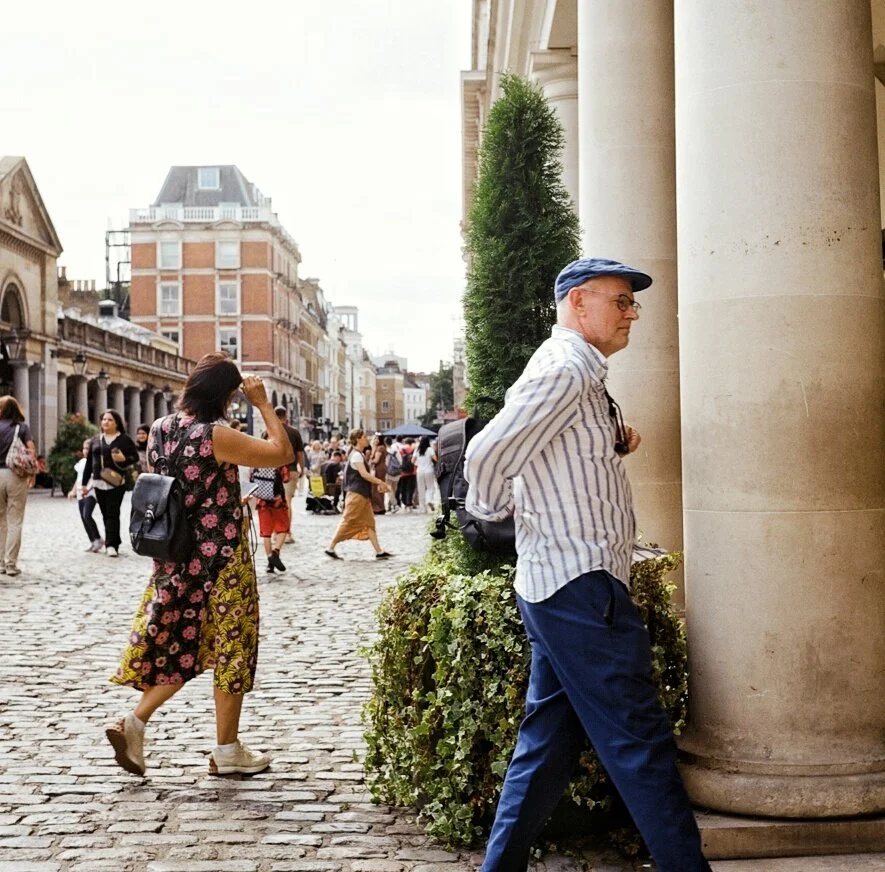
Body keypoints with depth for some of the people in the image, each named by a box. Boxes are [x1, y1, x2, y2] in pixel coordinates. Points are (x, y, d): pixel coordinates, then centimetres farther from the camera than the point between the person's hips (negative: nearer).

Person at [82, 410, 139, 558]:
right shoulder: (96, 440, 15)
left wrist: (124, 459, -19)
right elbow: (89, 461, 16)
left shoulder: (124, 439, 1)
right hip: (99, 483, 5)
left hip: (116, 483, -5)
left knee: (113, 514, -9)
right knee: (105, 514, 7)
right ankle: (112, 543, 15)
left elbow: (135, 457, 2)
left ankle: (111, 545, -10)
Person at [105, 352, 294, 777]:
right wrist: (263, 403, -8)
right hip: (220, 559, -7)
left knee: (182, 645, 19)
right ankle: (227, 750, 16)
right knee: (231, 646, 7)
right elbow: (283, 452, -15)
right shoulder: (216, 435, -20)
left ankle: (134, 722, 8)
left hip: (176, 557, 7)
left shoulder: (159, 429, 2)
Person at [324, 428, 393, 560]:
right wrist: (380, 482, -17)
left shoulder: (360, 454, 16)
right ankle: (331, 548, 3)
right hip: (356, 494, -10)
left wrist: (379, 483, 11)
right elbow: (364, 474, -23)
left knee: (369, 522, 6)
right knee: (347, 522, -5)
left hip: (362, 494, 10)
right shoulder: (356, 455, -14)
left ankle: (379, 551, 5)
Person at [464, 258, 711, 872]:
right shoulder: (565, 370, -15)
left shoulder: (580, 374, 18)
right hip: (581, 586, -10)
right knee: (641, 743, -3)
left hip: (560, 587, 10)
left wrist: (614, 447, 8)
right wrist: (494, 508, -4)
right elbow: (488, 457, -23)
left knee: (548, 742, 14)